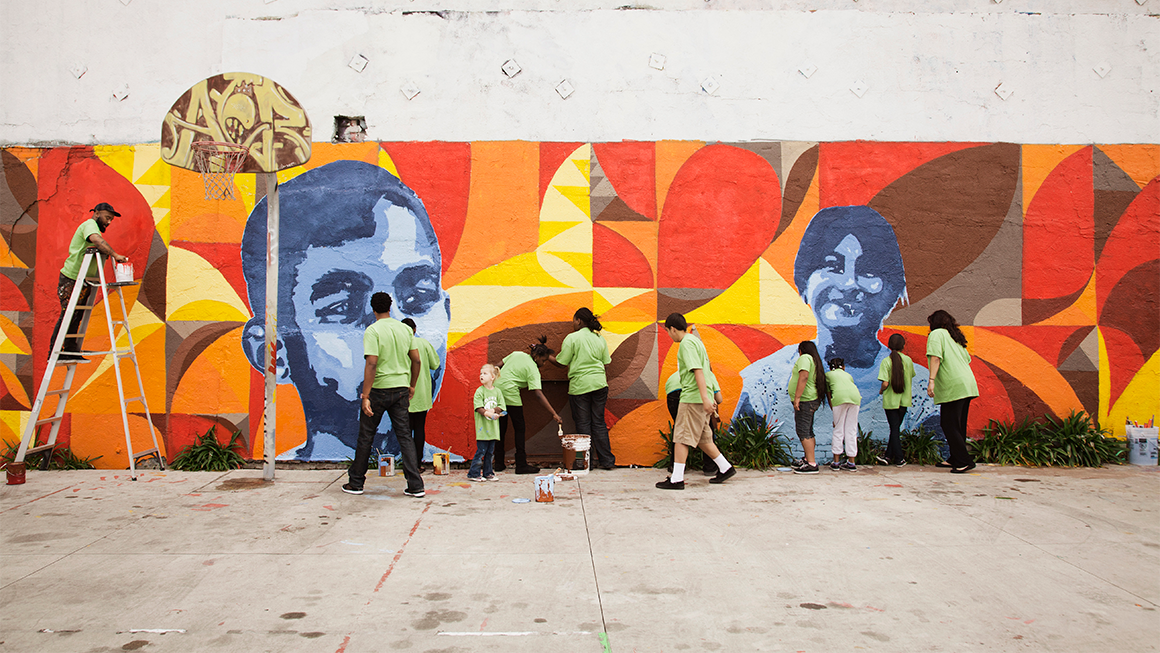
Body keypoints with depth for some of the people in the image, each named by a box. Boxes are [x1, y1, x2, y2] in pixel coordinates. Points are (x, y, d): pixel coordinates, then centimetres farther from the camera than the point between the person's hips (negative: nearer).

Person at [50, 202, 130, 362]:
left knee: (76, 318, 8)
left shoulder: (91, 227, 23)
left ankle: (71, 352, 11)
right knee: (68, 315, -10)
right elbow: (97, 240, -32)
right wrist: (115, 255, -37)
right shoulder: (90, 225, -9)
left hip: (83, 282, 10)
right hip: (71, 279, -10)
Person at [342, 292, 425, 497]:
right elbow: (416, 360, 6)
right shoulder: (405, 329, 5)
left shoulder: (373, 331, -11)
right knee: (405, 437, 6)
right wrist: (412, 386, 19)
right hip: (401, 389, 4)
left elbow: (371, 364, -19)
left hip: (379, 389, -4)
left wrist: (365, 396, -18)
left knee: (365, 437, 10)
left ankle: (356, 483, 20)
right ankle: (415, 486, 2)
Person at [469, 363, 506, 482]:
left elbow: (501, 407, 4)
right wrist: (489, 414, -25)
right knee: (481, 451, -5)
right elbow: (479, 408, -12)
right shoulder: (479, 391, -5)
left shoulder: (497, 391, 7)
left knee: (490, 452, 9)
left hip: (493, 427, 4)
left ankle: (487, 473, 18)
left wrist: (492, 410, -14)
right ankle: (473, 474, 2)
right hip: (482, 427, -4)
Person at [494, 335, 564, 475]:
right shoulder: (533, 369, -6)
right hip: (510, 393, -7)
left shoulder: (516, 354, 12)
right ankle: (521, 465, 1)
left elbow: (498, 367, 15)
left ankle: (498, 463, 19)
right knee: (519, 428, 3)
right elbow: (538, 394, -15)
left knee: (501, 428, 14)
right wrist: (554, 414, -16)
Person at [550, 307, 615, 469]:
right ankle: (606, 460, 9)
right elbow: (605, 364, 13)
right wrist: (606, 389, 21)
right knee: (599, 423, 9)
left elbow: (561, 362, -5)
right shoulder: (600, 338, 10)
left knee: (583, 424, 3)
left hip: (580, 386, -4)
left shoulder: (572, 338, -6)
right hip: (599, 384, 5)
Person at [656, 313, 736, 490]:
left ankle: (677, 479, -6)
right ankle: (725, 468, 22)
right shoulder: (696, 341, 19)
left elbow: (698, 371, -21)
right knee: (702, 438, 16)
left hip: (692, 398, -10)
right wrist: (710, 400, 25)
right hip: (698, 399, 10)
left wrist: (705, 398, -26)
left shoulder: (686, 344, -11)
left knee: (681, 438, -7)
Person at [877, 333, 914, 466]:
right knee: (896, 428, 13)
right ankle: (889, 457, 15)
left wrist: (881, 390, 2)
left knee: (894, 429, 5)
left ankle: (899, 458, 4)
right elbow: (911, 376, 12)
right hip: (904, 400, 3)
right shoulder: (908, 360, -2)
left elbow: (885, 383, -18)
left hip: (891, 400, -3)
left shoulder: (886, 361, -12)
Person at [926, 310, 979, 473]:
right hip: (968, 385, 9)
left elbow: (935, 357, -15)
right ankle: (955, 459, 20)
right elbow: (967, 359, 22)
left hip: (953, 386, -9)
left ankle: (965, 461, -6)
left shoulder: (936, 334, -1)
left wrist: (931, 380, -22)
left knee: (950, 426, -4)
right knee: (959, 425, 14)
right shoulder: (956, 337, 22)